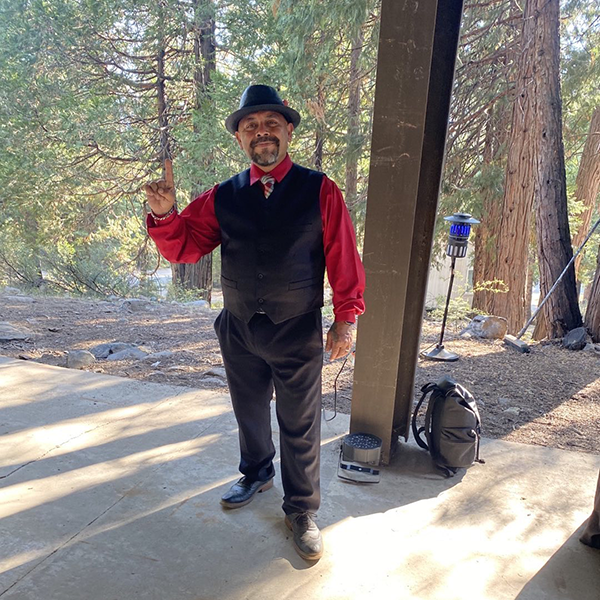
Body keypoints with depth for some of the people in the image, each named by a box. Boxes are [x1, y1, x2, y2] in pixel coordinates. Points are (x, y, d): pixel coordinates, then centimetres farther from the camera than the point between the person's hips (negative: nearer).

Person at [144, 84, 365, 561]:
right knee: (249, 412, 23)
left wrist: (346, 319, -11)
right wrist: (165, 214, -18)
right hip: (239, 331, 4)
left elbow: (344, 257, -7)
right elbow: (183, 248, 2)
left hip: (298, 333, -3)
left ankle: (302, 511, 31)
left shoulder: (320, 191, -6)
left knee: (300, 427, 9)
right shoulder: (222, 197, 2)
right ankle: (257, 474, 51)